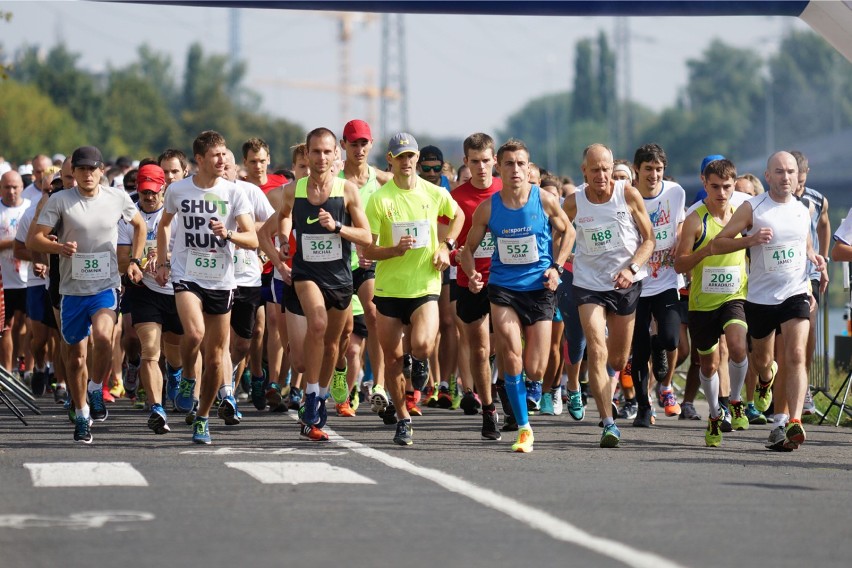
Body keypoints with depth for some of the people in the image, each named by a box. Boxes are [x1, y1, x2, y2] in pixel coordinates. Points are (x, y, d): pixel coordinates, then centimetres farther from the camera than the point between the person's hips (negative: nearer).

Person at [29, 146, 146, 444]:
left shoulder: (117, 198, 1)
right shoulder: (60, 201, -5)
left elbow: (139, 226, 20)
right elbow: (33, 239, -8)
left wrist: (135, 261, 10)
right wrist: (58, 247, -26)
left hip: (106, 285, -1)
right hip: (73, 288, 1)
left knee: (103, 335, -28)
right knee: (75, 354, 8)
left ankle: (96, 389, -4)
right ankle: (81, 415, 26)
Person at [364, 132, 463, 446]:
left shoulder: (435, 193, 1)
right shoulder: (379, 199, -5)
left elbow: (457, 216, 23)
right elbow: (367, 249, -6)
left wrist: (446, 246, 8)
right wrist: (395, 249, -24)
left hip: (425, 285, 0)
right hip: (388, 287, 0)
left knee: (423, 346, -23)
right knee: (392, 357, 5)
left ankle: (418, 366, 13)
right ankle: (403, 420, 21)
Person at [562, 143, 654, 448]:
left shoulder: (629, 195, -9)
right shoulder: (573, 203, -7)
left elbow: (649, 239, -4)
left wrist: (631, 268, -18)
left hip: (626, 284, 1)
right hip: (588, 283, -1)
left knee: (618, 359, 12)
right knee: (596, 352, -17)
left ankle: (606, 388, 48)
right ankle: (608, 423, -15)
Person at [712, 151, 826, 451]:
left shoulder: (804, 210, 7)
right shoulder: (751, 208, -7)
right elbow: (716, 245, -9)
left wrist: (814, 258, 4)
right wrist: (751, 239, -24)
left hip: (796, 294, 1)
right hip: (760, 298, -1)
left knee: (795, 356, -18)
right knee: (761, 360, 15)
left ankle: (791, 422, -26)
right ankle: (766, 379, 53)